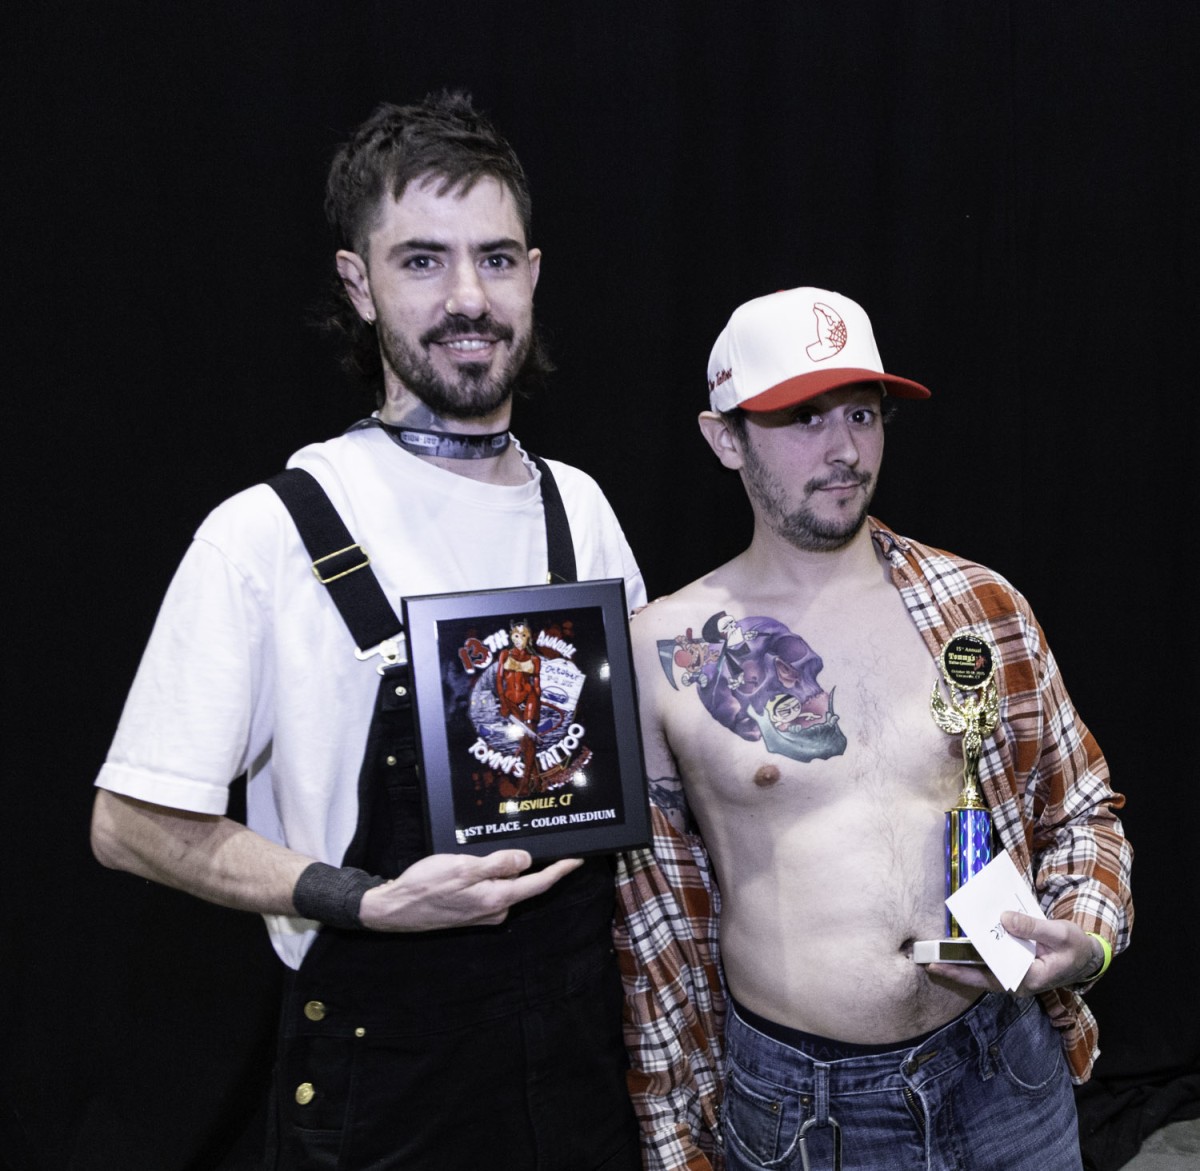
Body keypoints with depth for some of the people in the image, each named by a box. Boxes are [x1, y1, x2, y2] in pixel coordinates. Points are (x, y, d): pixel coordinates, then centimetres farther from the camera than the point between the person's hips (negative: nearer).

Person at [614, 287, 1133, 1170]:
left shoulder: (981, 605, -2)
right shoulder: (662, 652, -7)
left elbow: (1081, 810, 11)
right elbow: (658, 914, -1)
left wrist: (1088, 937, -9)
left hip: (1007, 1077, 2)